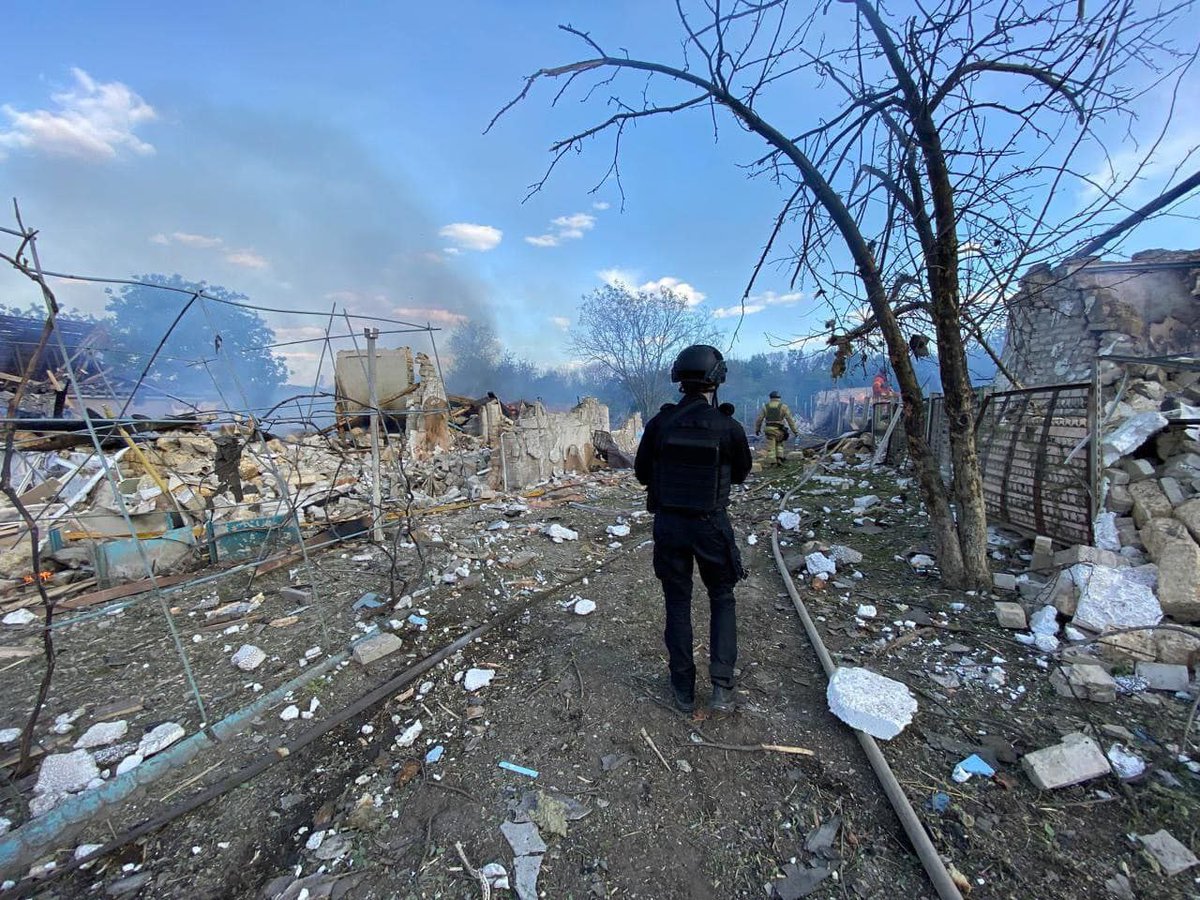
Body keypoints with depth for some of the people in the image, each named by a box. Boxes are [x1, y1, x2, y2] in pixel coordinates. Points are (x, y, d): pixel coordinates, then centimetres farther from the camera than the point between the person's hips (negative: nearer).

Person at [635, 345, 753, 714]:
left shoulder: (660, 423, -9)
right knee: (722, 599, 21)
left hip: (668, 524, 1)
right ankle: (722, 686, 18)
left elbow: (642, 473, 1)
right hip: (710, 525, -1)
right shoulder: (728, 427, -13)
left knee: (677, 602, 15)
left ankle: (683, 689, 26)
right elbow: (741, 473, 4)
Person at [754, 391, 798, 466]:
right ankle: (779, 459, 8)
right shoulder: (783, 406, -1)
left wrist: (757, 429, 19)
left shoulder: (765, 406, 3)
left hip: (769, 429, 0)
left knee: (771, 447, 4)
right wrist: (794, 430, 2)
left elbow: (759, 418, 7)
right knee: (779, 444, 22)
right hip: (779, 430, 0)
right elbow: (790, 419, -3)